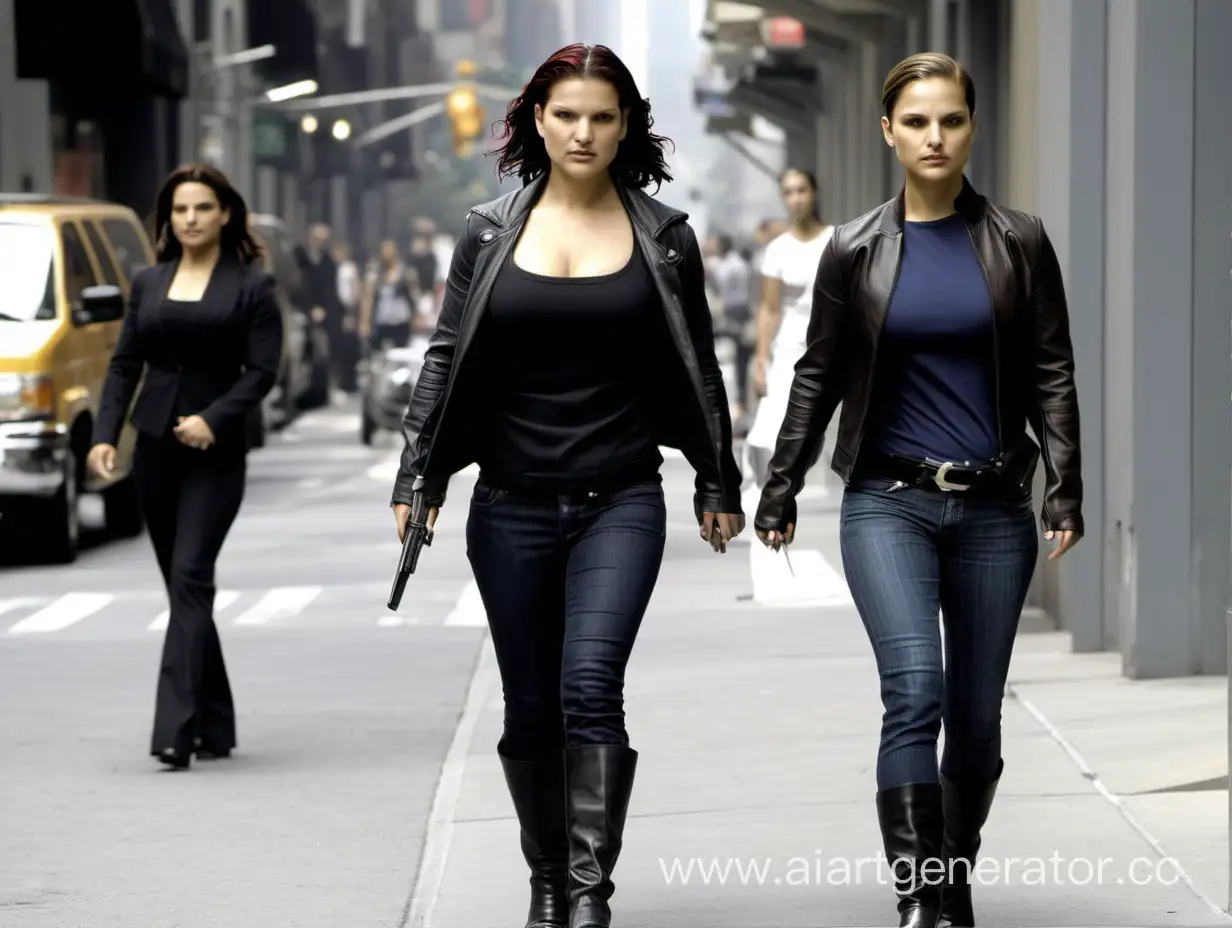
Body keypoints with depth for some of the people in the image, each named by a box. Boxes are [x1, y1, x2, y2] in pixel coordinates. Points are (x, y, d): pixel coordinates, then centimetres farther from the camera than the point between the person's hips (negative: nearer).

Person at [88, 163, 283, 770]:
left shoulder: (251, 286, -1)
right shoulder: (148, 283, 12)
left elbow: (263, 368, -6)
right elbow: (125, 363, 10)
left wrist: (214, 419, -19)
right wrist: (104, 434, -3)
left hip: (215, 452, -5)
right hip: (155, 447, 5)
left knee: (190, 580, -15)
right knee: (182, 585, 9)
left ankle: (176, 731, -20)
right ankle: (214, 727, 18)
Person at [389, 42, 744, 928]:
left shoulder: (663, 237, 1)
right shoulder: (491, 231, 3)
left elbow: (698, 370, 7)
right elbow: (447, 359, 6)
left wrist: (719, 484, 9)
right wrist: (418, 478, 1)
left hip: (621, 503, -2)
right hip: (512, 505, 2)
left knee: (590, 684, -19)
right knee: (530, 709, 8)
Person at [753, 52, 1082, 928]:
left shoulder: (1018, 242, 3)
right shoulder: (856, 251, 3)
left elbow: (1053, 373, 3)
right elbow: (818, 376, 10)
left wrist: (1065, 488, -6)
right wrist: (781, 490, 10)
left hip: (994, 508, 1)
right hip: (888, 502, -1)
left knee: (976, 714, 7)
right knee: (915, 689, -19)